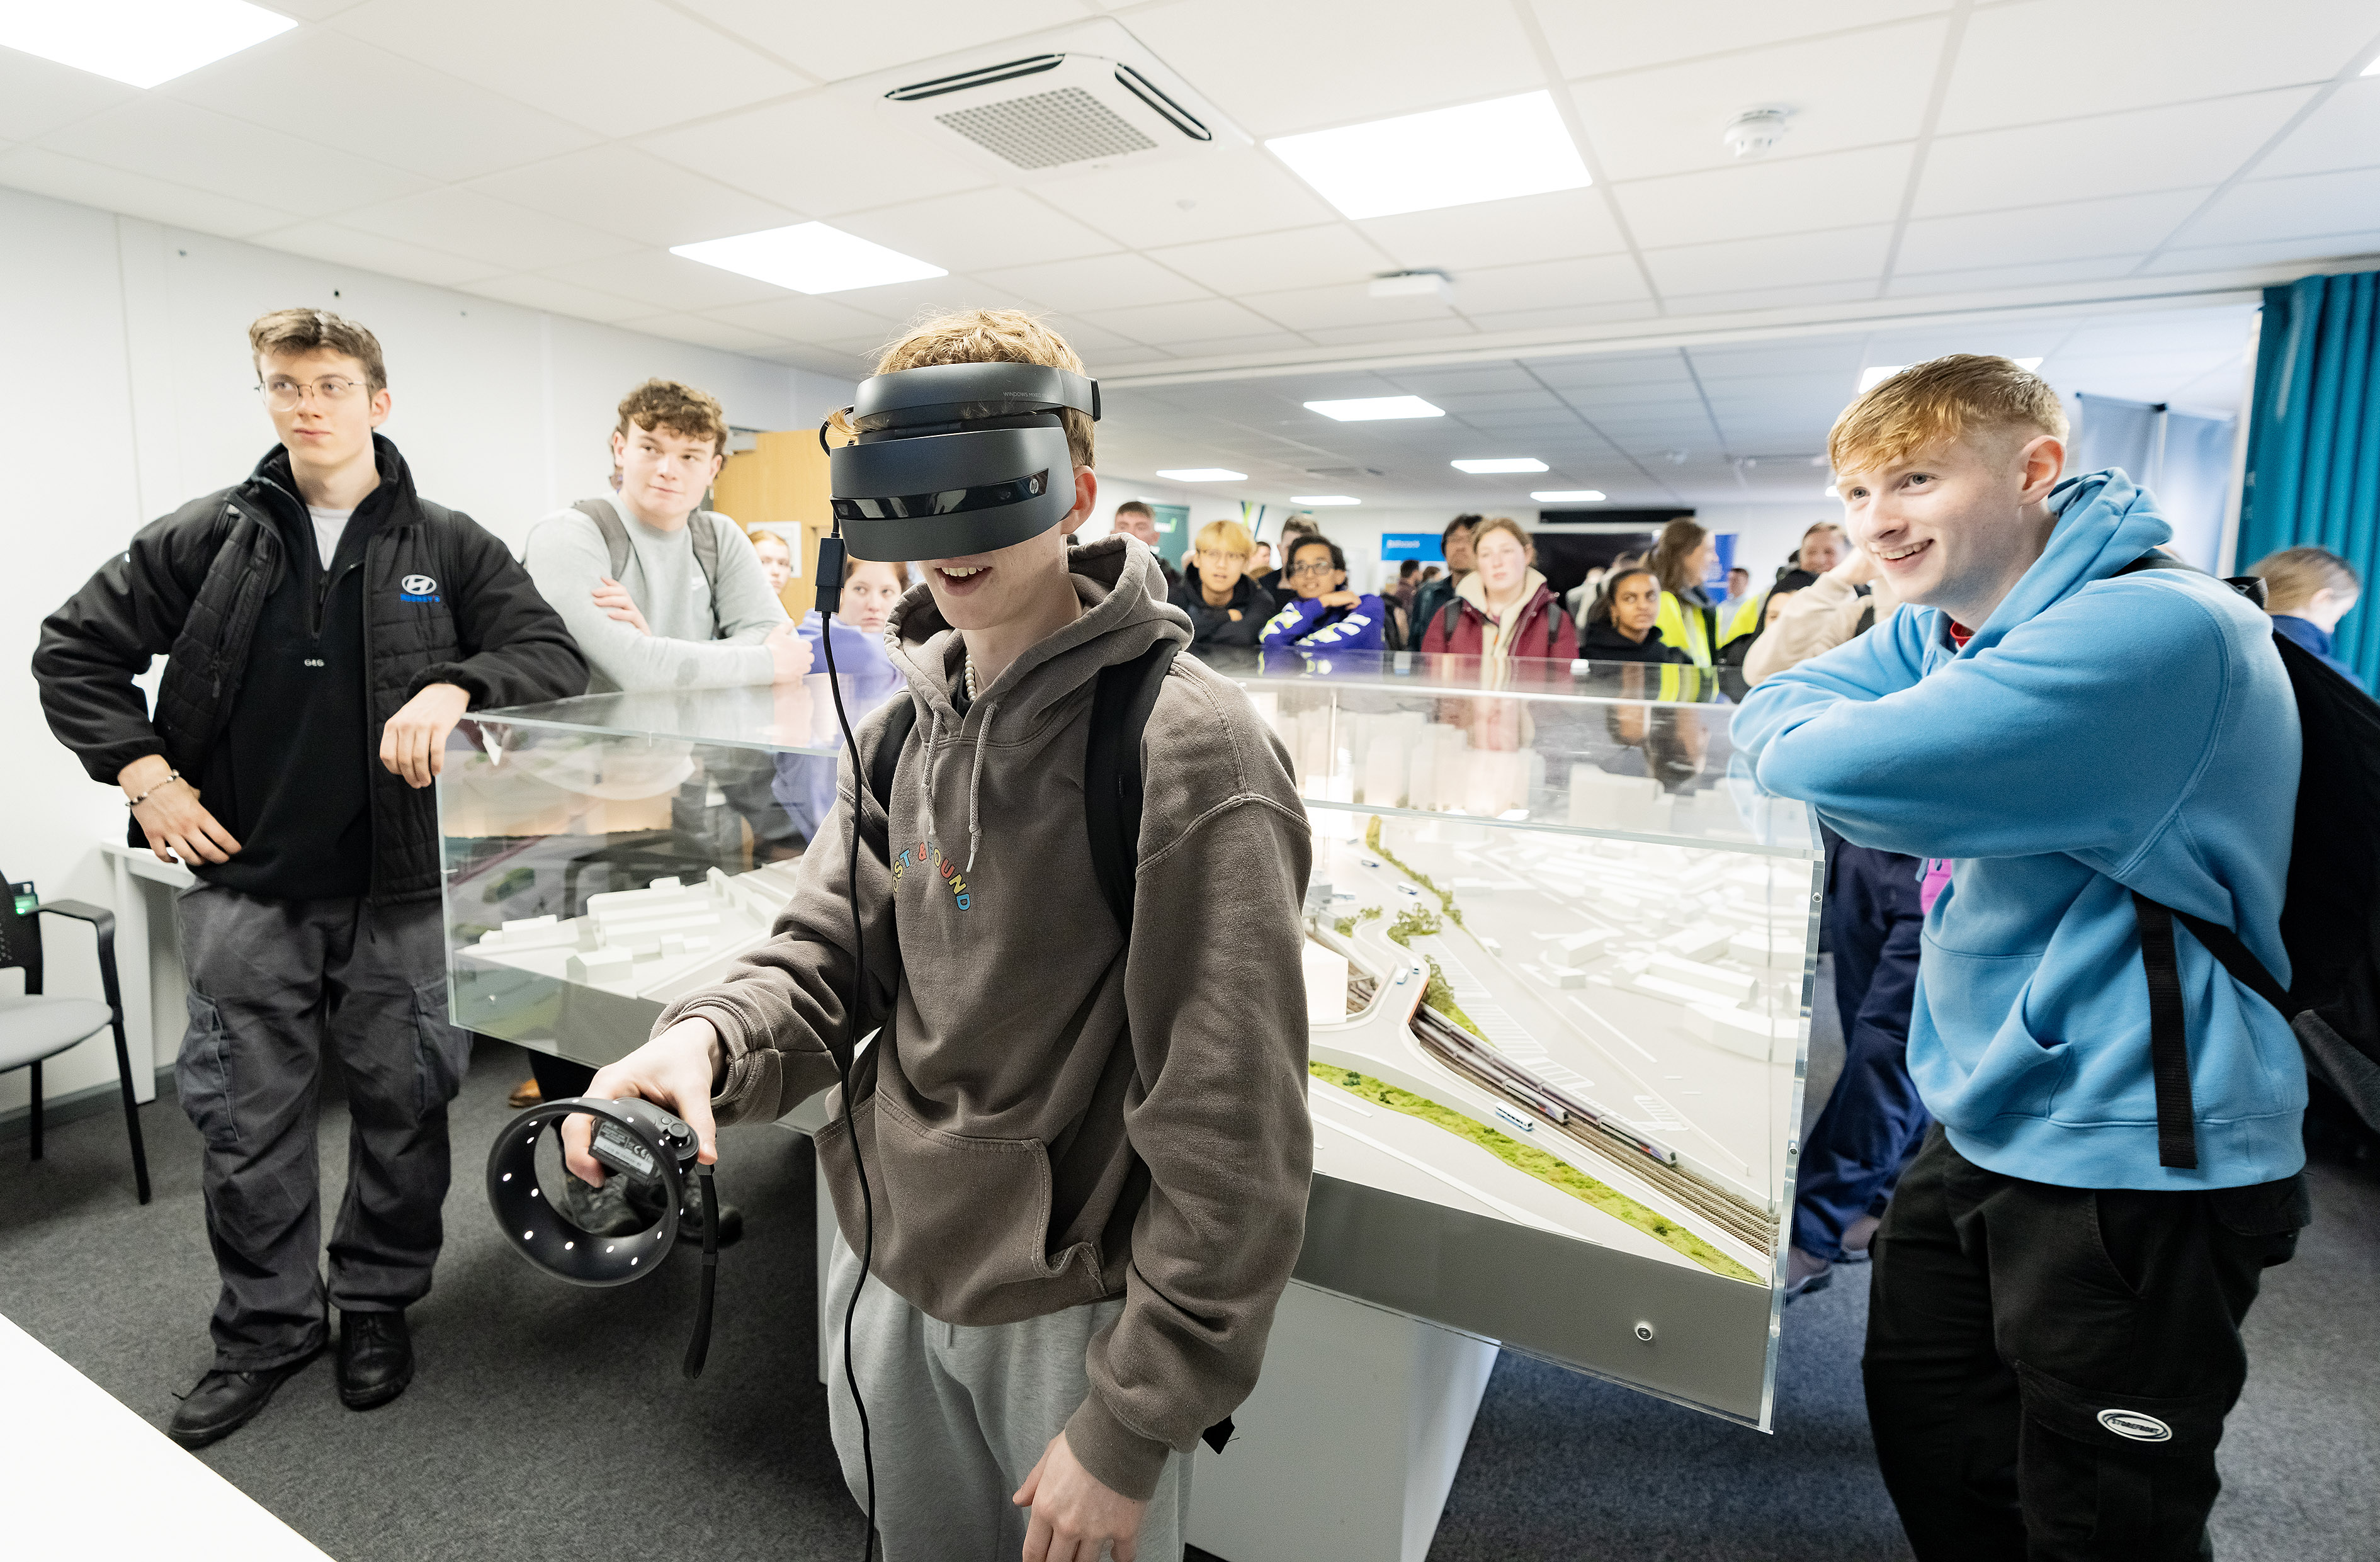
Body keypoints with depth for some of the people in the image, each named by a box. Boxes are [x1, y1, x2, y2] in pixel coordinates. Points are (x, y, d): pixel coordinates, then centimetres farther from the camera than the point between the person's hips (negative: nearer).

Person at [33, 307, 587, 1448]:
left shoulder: (447, 545, 1)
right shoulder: (206, 538, 4)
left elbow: (556, 655, -5)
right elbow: (74, 651, 10)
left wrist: (453, 688, -22)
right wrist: (144, 774, -2)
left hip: (402, 884, -1)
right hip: (246, 883, 1)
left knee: (402, 1106, 9)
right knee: (249, 1120, 10)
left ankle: (378, 1304, 31)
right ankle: (266, 1329, 30)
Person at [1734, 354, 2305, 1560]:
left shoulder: (2158, 630, -25)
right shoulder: (1938, 631, 5)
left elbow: (1833, 768, -34)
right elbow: (1768, 717, 1)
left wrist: (1825, 740, -12)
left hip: (2134, 1163, -8)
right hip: (1981, 1129, 8)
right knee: (1928, 1436, 23)